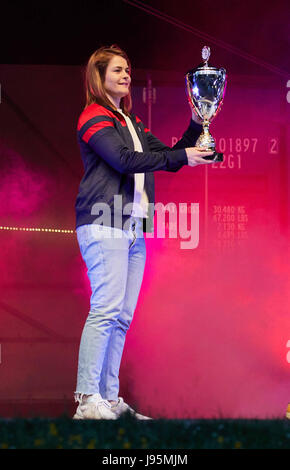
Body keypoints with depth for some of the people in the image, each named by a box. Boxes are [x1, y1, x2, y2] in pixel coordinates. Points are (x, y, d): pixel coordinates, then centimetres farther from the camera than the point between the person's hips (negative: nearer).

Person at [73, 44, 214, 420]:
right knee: (106, 309, -16)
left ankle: (110, 399, 6)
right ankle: (87, 401, -17)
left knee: (122, 317, 4)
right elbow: (126, 160, -16)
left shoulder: (131, 122, 25)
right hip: (104, 226, -8)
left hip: (133, 230, 8)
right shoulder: (94, 118, -1)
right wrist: (181, 156, -15)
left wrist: (196, 126, 10)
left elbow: (168, 158, 23)